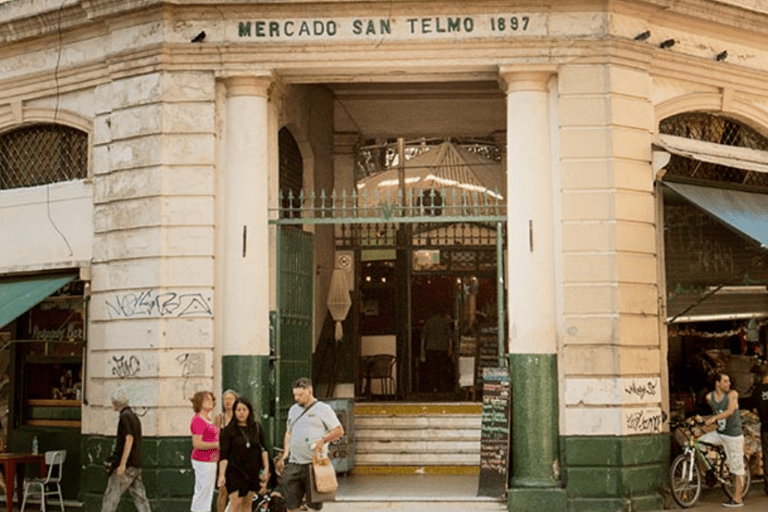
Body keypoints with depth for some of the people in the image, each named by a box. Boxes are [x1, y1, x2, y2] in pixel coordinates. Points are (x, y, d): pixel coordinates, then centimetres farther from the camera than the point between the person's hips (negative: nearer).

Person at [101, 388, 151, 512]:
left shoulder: (125, 416, -12)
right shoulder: (134, 416, 16)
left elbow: (129, 439, -20)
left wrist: (122, 464, -22)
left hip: (127, 465, -9)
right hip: (136, 465, 9)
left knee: (111, 495, -2)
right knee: (139, 495, 6)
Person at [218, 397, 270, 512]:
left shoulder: (256, 428, 8)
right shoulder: (228, 430, -5)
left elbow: (263, 449, 15)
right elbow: (224, 455, -9)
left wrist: (266, 468, 9)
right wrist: (221, 475, -15)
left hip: (253, 471, 4)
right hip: (235, 471, -4)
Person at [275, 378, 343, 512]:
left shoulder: (323, 409, -1)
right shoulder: (293, 409, 17)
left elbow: (339, 431, -3)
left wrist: (323, 440, -17)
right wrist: (285, 454, 15)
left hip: (314, 464, -5)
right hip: (293, 464, 5)